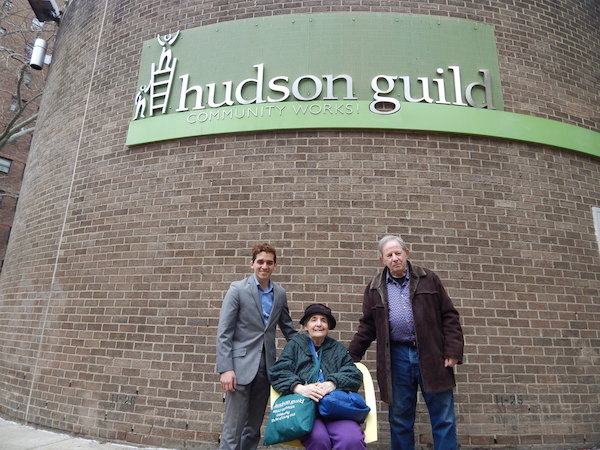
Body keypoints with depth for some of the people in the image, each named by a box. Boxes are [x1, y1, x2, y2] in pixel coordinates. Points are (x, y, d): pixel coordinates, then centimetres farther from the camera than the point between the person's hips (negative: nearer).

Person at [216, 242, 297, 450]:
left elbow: (287, 328, 18)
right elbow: (223, 333, -9)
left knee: (253, 429, 15)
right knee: (233, 430, 0)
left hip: (266, 367, 5)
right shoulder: (237, 289, -6)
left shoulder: (280, 293, 7)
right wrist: (226, 369, -16)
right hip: (241, 365, -4)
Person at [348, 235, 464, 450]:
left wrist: (453, 351, -6)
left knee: (443, 417, 6)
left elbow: (449, 316, 3)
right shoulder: (375, 288, 7)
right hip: (397, 357, 1)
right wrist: (351, 356, 6)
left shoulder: (428, 279, 5)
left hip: (430, 354, -1)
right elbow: (367, 327, 10)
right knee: (400, 419, 10)